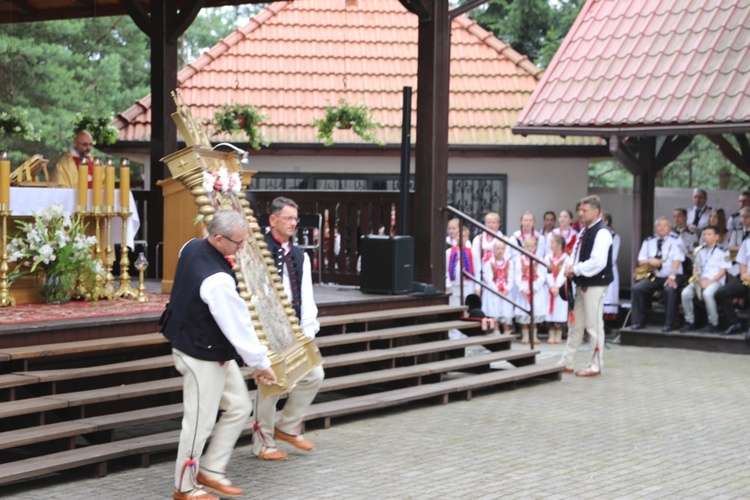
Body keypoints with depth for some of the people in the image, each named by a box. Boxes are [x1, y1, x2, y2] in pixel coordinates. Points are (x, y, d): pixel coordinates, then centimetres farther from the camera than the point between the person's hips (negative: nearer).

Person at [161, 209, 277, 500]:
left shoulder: (191, 247, -5)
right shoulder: (218, 281, -32)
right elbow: (239, 326, -24)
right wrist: (260, 363, -13)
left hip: (216, 354, 10)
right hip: (203, 359, -10)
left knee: (239, 407, 16)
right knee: (200, 422, 4)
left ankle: (211, 470, 25)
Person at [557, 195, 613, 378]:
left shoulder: (602, 233, -17)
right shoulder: (586, 231, 12)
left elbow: (597, 263, -25)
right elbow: (576, 252, 19)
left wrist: (575, 269, -16)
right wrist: (571, 267, -2)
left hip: (595, 285, -10)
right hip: (582, 284, 10)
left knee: (594, 325, -1)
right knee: (575, 324, 15)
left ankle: (595, 366, 9)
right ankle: (566, 362, 23)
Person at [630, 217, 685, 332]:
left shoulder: (675, 240, 0)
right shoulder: (648, 241, 11)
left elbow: (677, 259, -12)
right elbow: (641, 261, 9)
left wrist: (672, 276, -26)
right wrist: (650, 261, -15)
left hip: (670, 277, -4)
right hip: (653, 277, 4)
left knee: (670, 290, -36)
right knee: (637, 288, -21)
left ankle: (669, 324, -28)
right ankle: (639, 322, -13)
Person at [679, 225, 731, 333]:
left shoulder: (722, 251, 1)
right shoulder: (700, 251, 19)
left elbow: (723, 270, -6)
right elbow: (695, 267, 21)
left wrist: (709, 282, -17)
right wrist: (695, 277, -3)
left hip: (716, 281, -5)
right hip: (700, 281, 5)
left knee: (707, 293, -38)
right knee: (685, 293, -23)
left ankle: (714, 324, -25)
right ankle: (690, 322, -10)